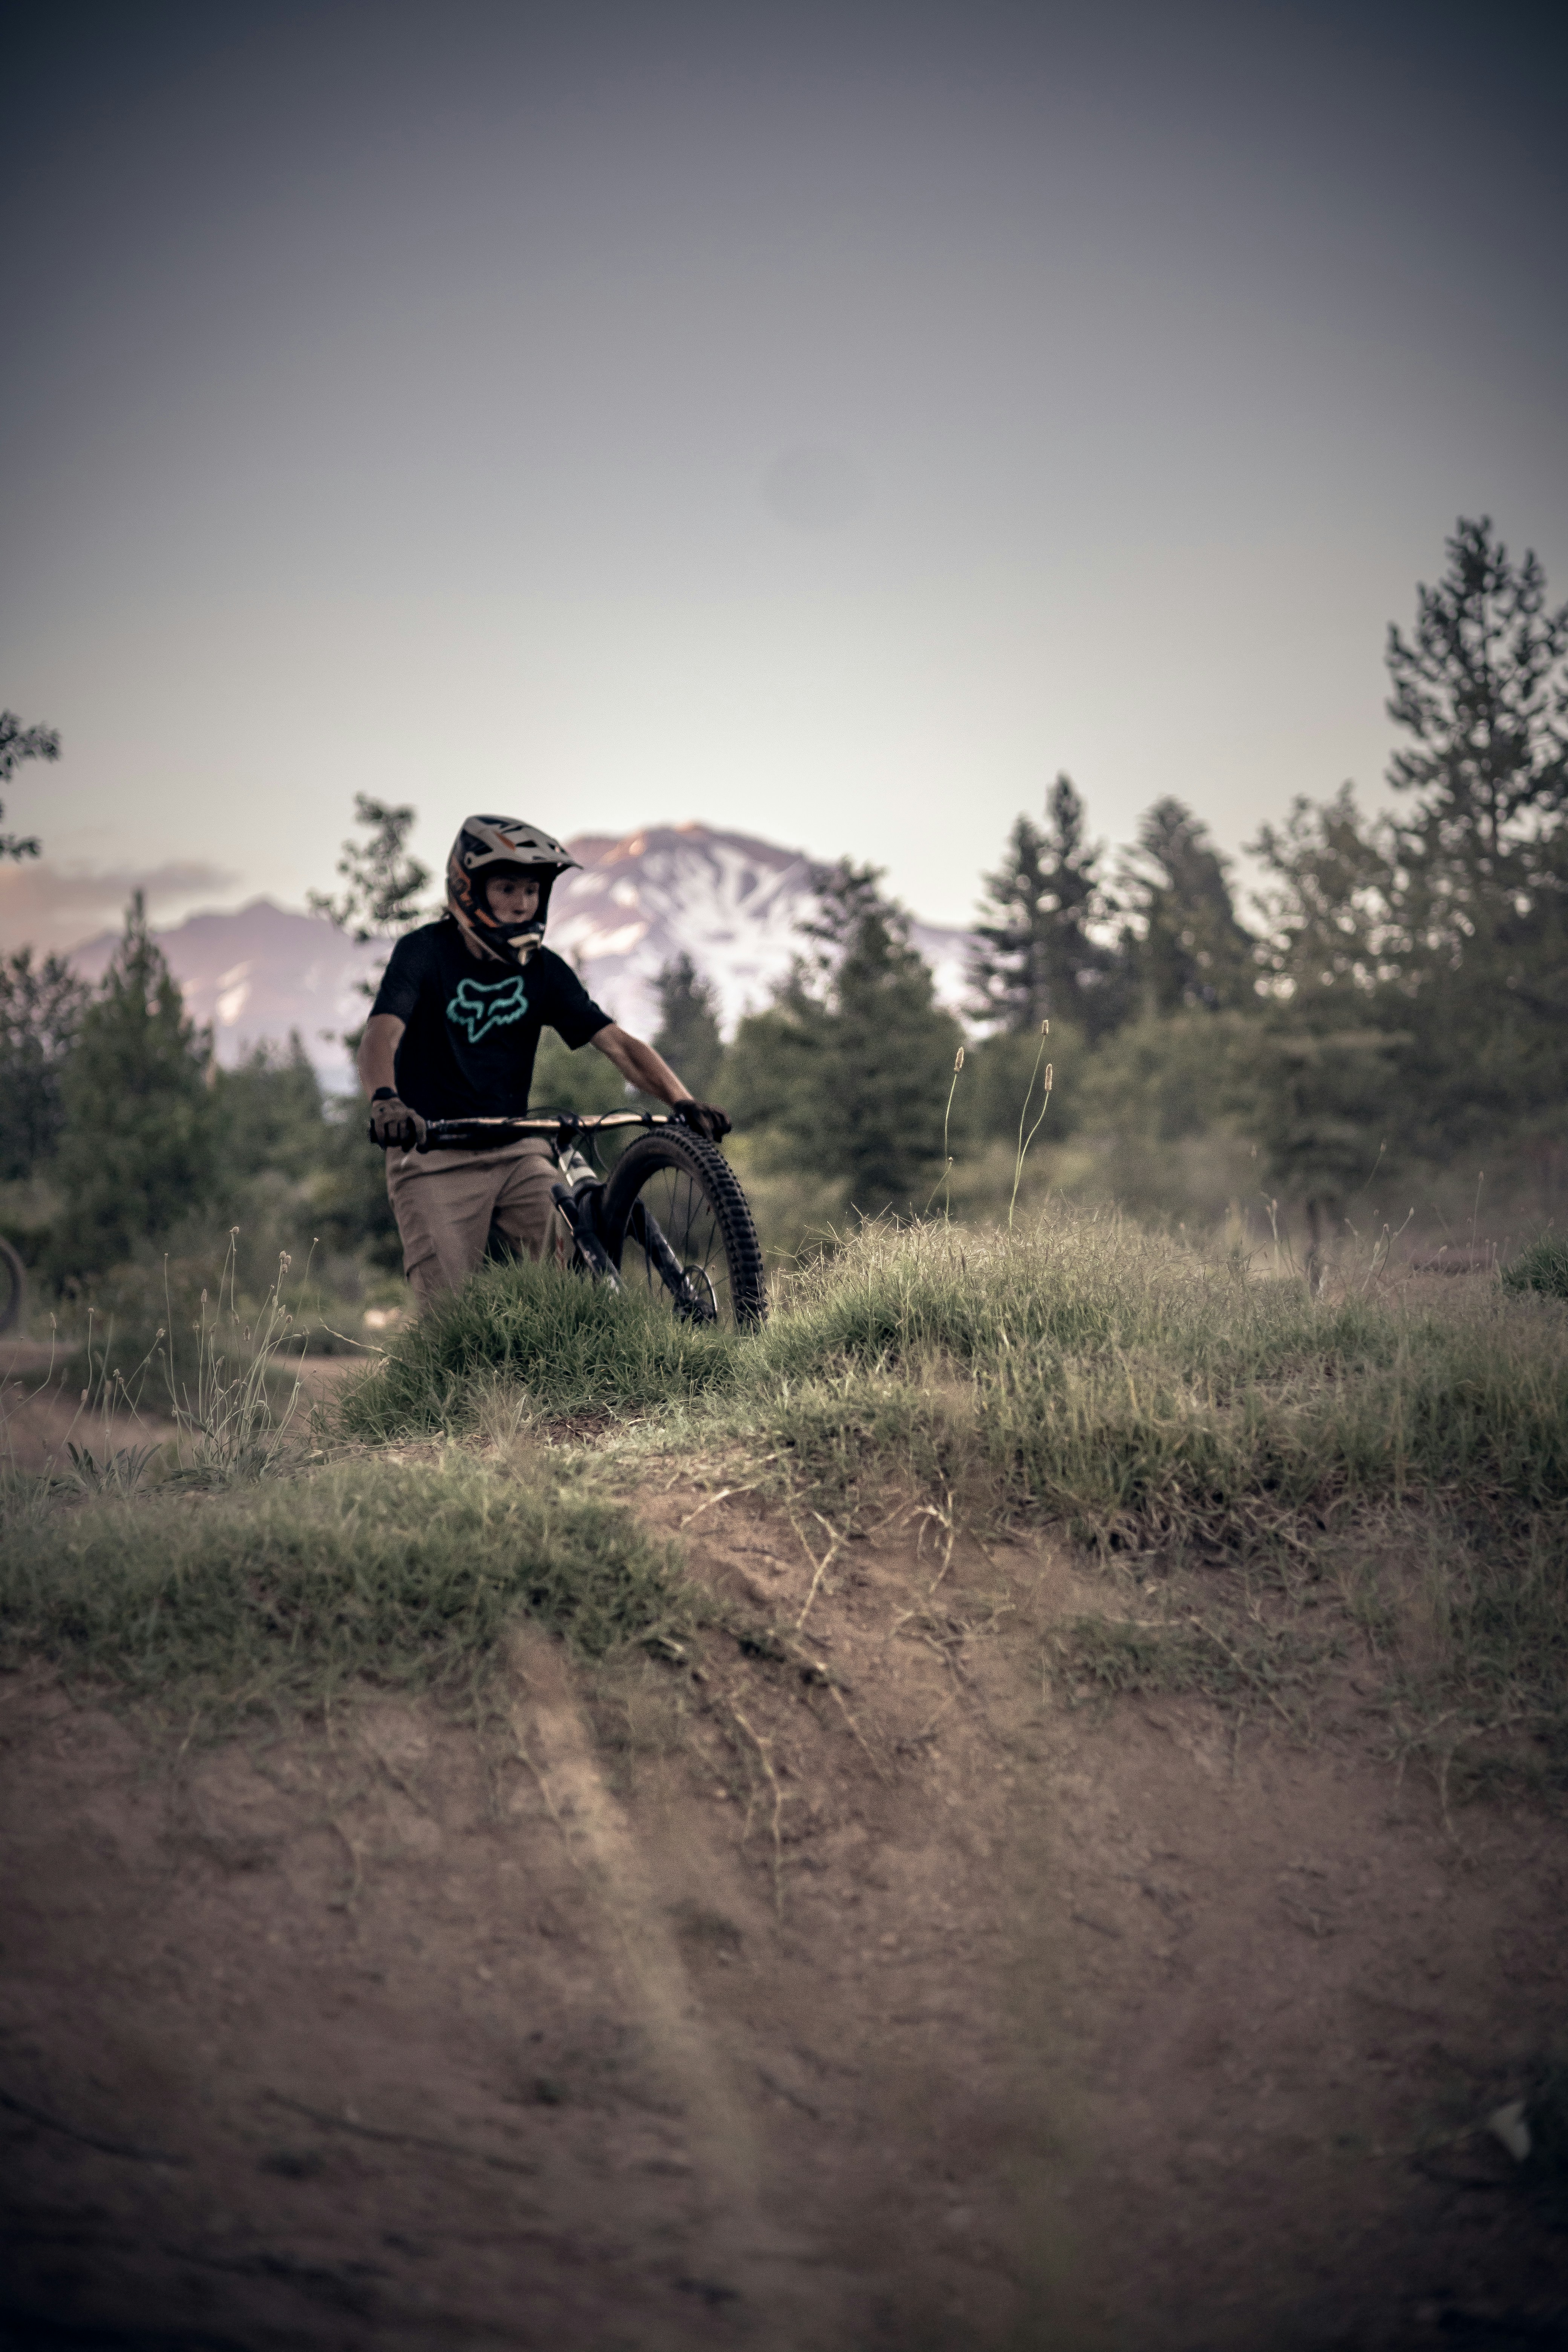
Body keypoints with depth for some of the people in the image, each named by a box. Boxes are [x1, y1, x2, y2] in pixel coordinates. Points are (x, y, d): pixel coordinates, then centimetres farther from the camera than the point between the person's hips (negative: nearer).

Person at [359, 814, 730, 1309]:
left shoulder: (543, 971, 3)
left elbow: (618, 1043, -3)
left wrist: (682, 1101, -20)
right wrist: (385, 1101, -46)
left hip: (517, 1152, 3)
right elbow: (380, 1037, -24)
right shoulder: (425, 952, -9)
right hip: (433, 1157, -3)